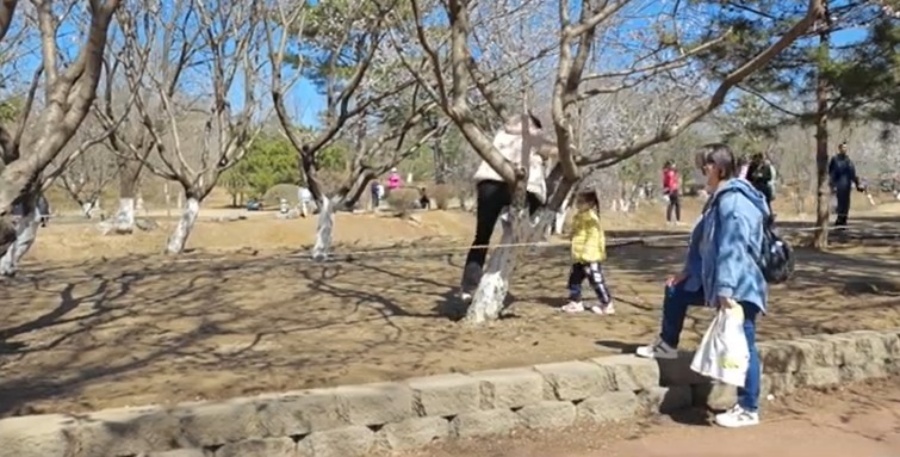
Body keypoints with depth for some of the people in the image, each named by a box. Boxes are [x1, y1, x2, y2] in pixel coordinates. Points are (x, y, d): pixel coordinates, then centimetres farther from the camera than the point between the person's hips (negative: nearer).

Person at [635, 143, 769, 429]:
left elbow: (732, 249, -28)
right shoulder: (720, 199, 14)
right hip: (713, 280, 10)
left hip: (739, 287, -10)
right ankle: (667, 345, 36)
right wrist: (687, 271, 20)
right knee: (675, 290, 19)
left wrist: (725, 290, -32)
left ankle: (748, 410, 7)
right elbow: (704, 242, 20)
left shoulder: (734, 201, -20)